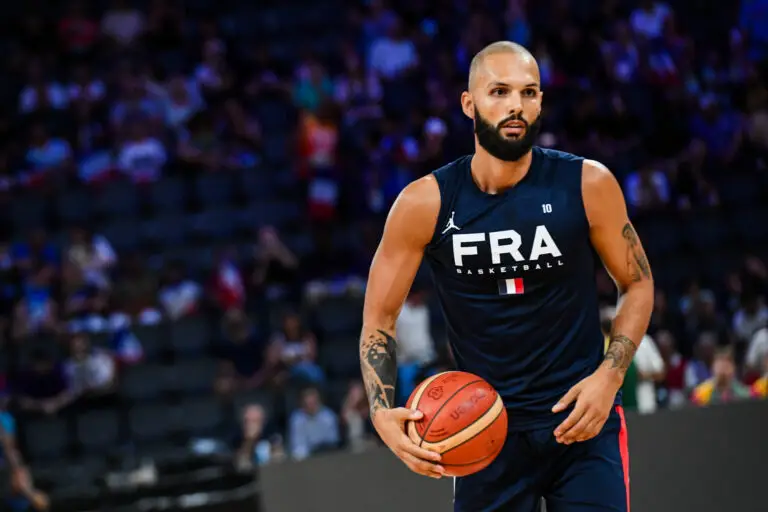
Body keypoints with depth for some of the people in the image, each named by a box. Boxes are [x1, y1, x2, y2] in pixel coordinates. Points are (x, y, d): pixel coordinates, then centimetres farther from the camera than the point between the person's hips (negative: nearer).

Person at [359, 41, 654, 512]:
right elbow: (379, 320, 1)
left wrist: (609, 376, -10)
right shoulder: (425, 204, -8)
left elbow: (638, 284, 5)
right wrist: (382, 411, -16)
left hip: (583, 417, 0)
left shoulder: (587, 185, -8)